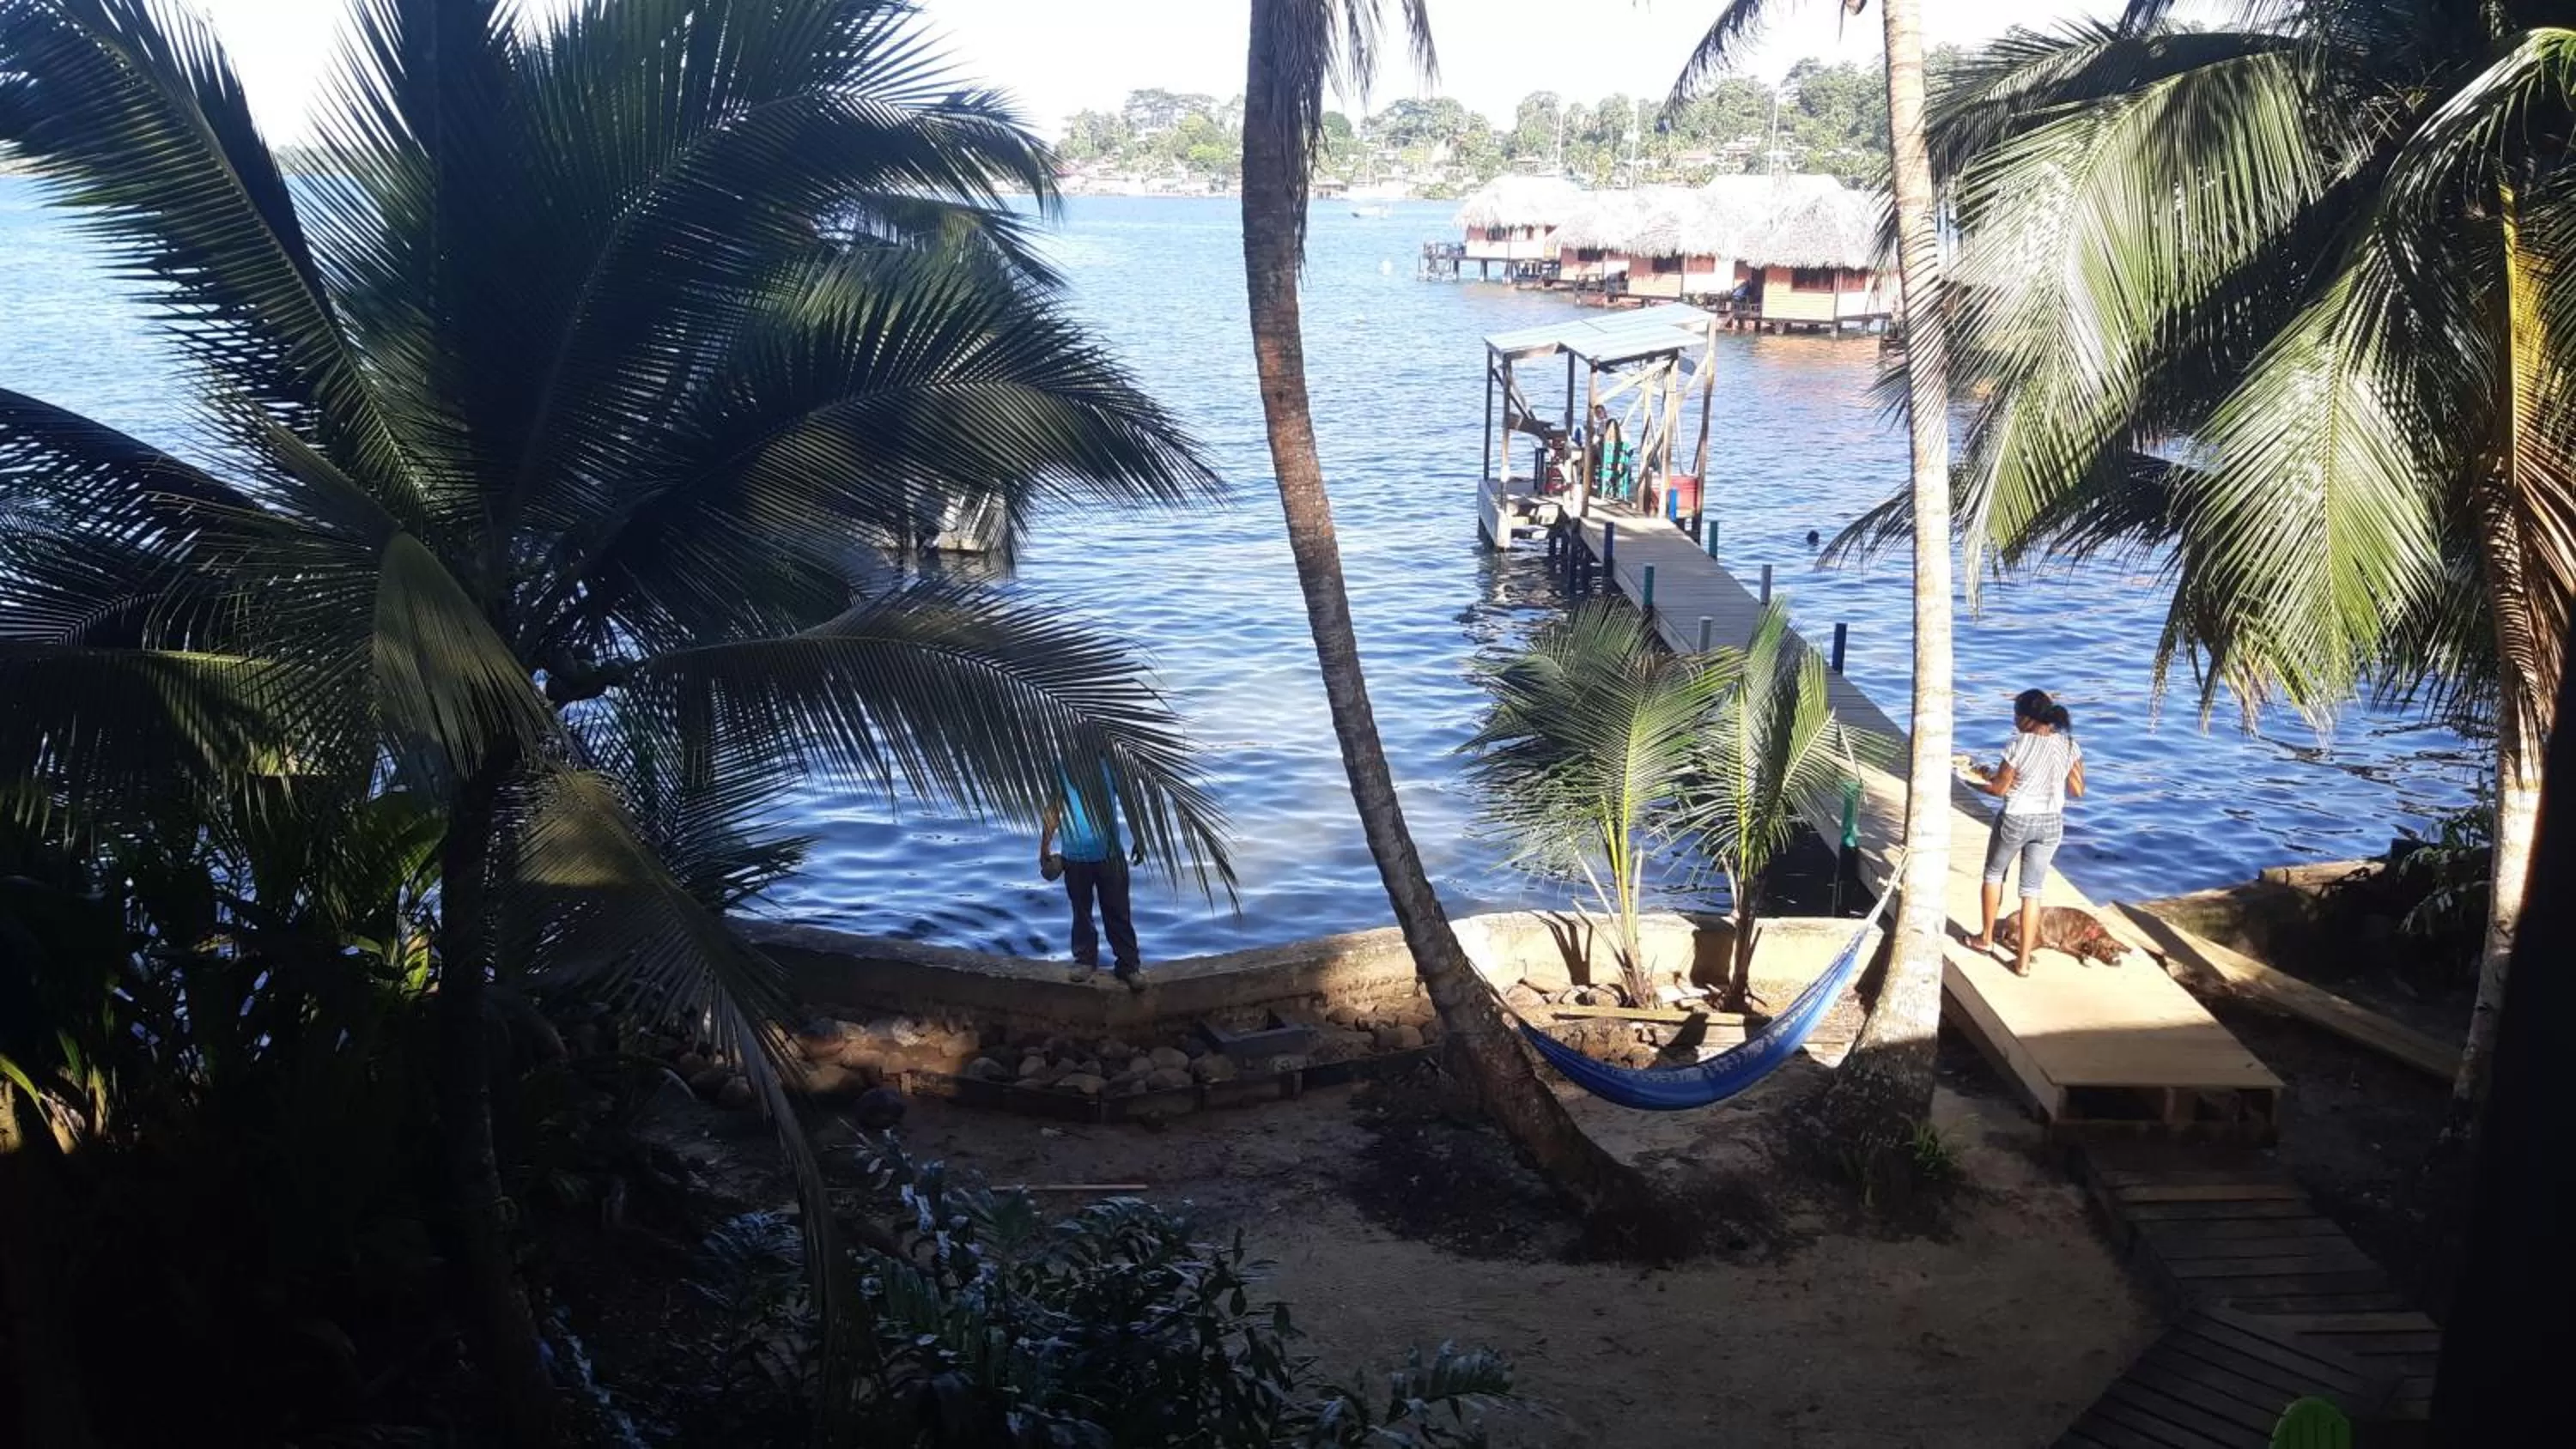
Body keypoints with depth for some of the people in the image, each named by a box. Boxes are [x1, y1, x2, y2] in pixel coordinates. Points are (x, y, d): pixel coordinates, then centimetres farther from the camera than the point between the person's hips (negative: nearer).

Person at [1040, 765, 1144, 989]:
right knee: (1081, 912, 13)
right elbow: (1053, 810, 5)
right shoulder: (1061, 769, -2)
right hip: (1075, 857, 1)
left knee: (1117, 913, 2)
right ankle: (1085, 959, 28)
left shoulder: (1107, 764, -5)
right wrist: (1045, 846, 0)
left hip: (1109, 855, -1)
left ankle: (1128, 964, 9)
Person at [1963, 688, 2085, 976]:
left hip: (2015, 821, -4)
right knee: (2031, 890, 11)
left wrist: (1979, 779, 8)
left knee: (1993, 873, 23)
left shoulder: (2019, 745, -20)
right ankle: (2023, 960, 12)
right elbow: (2078, 791, 2)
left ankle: (1986, 937, 35)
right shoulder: (2070, 745, -7)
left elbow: (1999, 789, -12)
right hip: (2051, 824, 4)